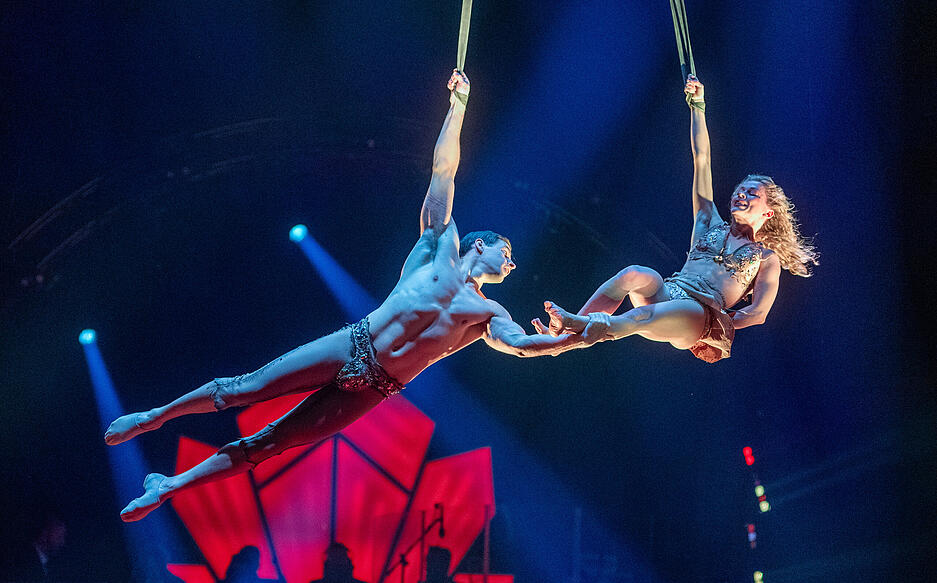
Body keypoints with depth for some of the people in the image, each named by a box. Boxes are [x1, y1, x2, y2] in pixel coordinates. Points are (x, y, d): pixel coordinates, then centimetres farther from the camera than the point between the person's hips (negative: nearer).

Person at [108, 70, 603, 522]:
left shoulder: (489, 314, 12)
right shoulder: (440, 247, 8)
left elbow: (521, 344, -6)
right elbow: (443, 173, 6)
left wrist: (574, 339, -22)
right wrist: (458, 104, 5)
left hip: (373, 390, 1)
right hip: (351, 348, -1)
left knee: (267, 445, 0)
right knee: (242, 389, -2)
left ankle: (169, 487, 9)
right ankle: (153, 417, 21)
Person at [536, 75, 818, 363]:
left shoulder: (767, 258, 19)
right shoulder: (711, 224, 28)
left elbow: (758, 314, 4)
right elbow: (701, 160, 26)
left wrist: (712, 327, -8)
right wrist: (697, 104, 25)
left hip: (705, 317, -4)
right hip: (668, 295, 4)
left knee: (647, 313, -39)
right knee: (636, 274, -32)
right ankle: (566, 329, -43)